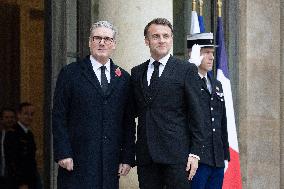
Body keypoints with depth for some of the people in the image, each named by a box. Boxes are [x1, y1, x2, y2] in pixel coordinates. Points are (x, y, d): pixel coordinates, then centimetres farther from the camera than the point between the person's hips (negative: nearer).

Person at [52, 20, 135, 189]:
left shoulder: (124, 78, 12)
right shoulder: (71, 73, 3)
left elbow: (129, 122, 12)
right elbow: (59, 117, -1)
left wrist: (128, 157, 5)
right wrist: (63, 154, -10)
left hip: (111, 161, 3)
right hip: (78, 161, -3)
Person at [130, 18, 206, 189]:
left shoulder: (186, 70, 1)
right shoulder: (137, 72, 14)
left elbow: (195, 114, -2)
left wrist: (195, 153, -7)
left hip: (176, 154, -4)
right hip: (145, 155, 4)